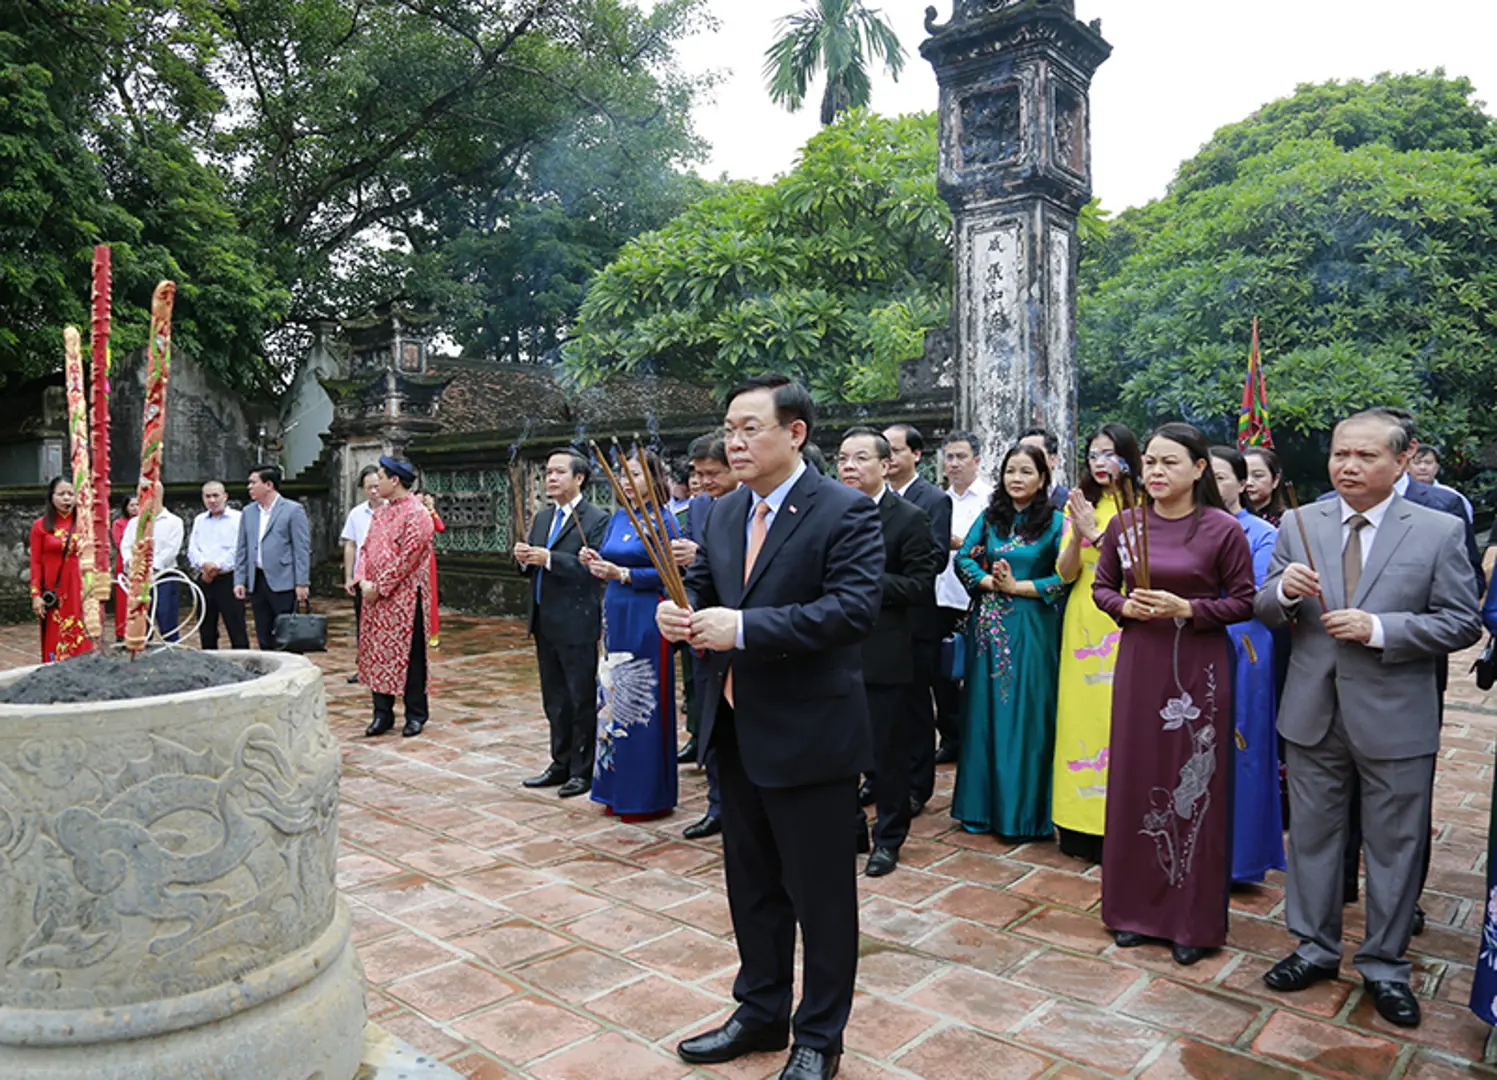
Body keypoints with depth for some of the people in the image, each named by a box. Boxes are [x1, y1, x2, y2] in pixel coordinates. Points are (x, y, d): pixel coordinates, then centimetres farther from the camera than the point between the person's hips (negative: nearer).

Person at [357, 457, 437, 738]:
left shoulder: (416, 513, -12)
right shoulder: (380, 513, 13)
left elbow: (407, 558, -18)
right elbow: (367, 548, 14)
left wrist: (380, 587, -15)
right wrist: (364, 580, -3)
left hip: (405, 597, -8)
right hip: (376, 597, 8)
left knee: (409, 654, 2)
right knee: (376, 652, 9)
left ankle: (416, 714, 13)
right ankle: (382, 713, 19)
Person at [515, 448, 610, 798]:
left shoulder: (596, 519, -10)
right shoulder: (542, 518, 14)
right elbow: (532, 569, 15)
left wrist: (548, 558, -25)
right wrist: (524, 557, -7)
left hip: (576, 624, -8)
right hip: (544, 622, 8)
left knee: (582, 700, 2)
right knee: (554, 700, 16)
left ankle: (583, 770, 14)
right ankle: (561, 764, 28)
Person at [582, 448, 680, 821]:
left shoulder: (662, 521, -8)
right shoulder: (617, 518, 13)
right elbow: (607, 563, 15)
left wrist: (623, 573, -20)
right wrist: (594, 563, -6)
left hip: (645, 619, -7)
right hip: (615, 615, 7)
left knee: (643, 703, -2)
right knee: (616, 698, 11)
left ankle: (649, 795, 10)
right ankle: (619, 789, 23)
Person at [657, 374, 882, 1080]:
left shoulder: (845, 512, -14)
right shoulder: (724, 513, 8)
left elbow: (854, 607, -24)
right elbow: (701, 585, 14)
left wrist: (745, 628, -29)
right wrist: (679, 611, -11)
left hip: (808, 733, -7)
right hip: (736, 729, 7)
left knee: (821, 894, 9)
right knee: (752, 884, 21)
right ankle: (761, 1013, 41)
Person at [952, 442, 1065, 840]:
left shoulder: (1055, 521, -3)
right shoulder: (990, 517, 9)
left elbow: (1066, 576, -9)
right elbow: (963, 558, 5)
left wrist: (1018, 586, -13)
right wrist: (990, 581, -11)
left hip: (1031, 628, -4)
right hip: (989, 626, 4)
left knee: (1025, 713, 1)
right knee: (985, 710, 8)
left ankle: (1023, 810, 13)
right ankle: (984, 803, 20)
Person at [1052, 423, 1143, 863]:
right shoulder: (1079, 505, 10)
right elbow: (1065, 573, 4)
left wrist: (1094, 533, -17)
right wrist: (1078, 533, -12)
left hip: (1125, 626, -4)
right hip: (1083, 623, 4)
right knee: (1080, 713, 6)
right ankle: (1081, 824, 16)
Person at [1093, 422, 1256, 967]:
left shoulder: (1223, 528, -7)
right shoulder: (1124, 523, 3)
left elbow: (1244, 601, -4)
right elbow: (1101, 587, 11)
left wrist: (1186, 609, -17)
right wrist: (1126, 606, -9)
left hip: (1199, 667, -3)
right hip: (1139, 661, 3)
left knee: (1195, 784, 4)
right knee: (1135, 779, 9)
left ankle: (1193, 920, 19)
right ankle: (1136, 906, 25)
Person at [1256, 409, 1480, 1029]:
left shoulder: (1440, 531, -5)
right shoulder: (1299, 525, 3)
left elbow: (1462, 623, -7)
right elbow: (1266, 613, 5)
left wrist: (1379, 628, -20)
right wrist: (1283, 590, -18)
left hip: (1394, 720, -2)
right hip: (1314, 715, 3)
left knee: (1395, 847, 10)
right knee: (1311, 836, 14)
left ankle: (1384, 965, 29)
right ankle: (1316, 948, 32)